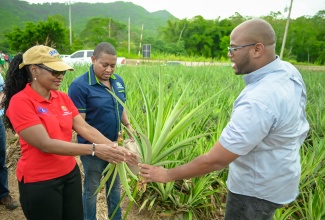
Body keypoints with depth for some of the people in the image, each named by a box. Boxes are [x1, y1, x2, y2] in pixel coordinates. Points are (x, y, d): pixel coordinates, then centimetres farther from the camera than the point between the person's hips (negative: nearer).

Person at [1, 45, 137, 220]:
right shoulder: (20, 102, -17)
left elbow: (85, 128, -5)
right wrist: (93, 149, -31)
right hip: (40, 181, -5)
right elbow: (45, 144, -25)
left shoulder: (63, 97, 1)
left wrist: (114, 148, -18)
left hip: (70, 173, 6)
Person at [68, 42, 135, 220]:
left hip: (115, 145, 6)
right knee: (91, 188, 16)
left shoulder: (118, 81, -1)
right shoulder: (79, 86, -19)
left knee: (115, 185, 22)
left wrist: (128, 126, -3)